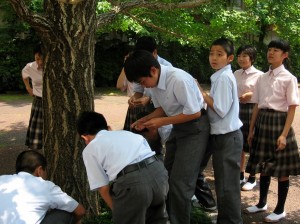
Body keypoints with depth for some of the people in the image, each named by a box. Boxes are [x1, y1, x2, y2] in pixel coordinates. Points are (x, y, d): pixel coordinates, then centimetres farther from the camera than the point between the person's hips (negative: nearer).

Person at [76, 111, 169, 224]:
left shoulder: (89, 150, 17)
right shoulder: (126, 133, 31)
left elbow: (103, 188, 13)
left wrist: (118, 211, 27)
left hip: (132, 182, -5)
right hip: (159, 171, 5)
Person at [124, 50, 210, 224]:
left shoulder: (178, 80, -30)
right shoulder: (154, 82, -5)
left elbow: (194, 113, -25)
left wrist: (162, 122, -21)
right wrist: (145, 120, -8)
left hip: (195, 127, -8)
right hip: (178, 127, 8)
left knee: (181, 181, -5)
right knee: (168, 175, 16)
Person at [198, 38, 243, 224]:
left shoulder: (224, 77, -17)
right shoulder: (223, 76, 12)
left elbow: (221, 109, -23)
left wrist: (201, 92, -16)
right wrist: (203, 94, 4)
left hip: (226, 137, -10)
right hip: (224, 135, 10)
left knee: (227, 185, 0)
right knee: (224, 183, 19)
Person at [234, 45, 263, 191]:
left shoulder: (259, 75, -10)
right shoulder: (236, 74, 8)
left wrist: (251, 94, -21)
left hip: (252, 110, -5)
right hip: (237, 110, 6)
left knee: (252, 146, 5)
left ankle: (252, 178, 18)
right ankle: (241, 175, 28)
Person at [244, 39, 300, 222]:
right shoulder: (262, 78, 8)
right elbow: (257, 105, 12)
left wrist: (284, 134, -16)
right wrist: (251, 130, 11)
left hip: (279, 122, -5)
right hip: (262, 122, 5)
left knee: (281, 169, 4)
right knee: (263, 166, 14)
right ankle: (262, 203, 30)